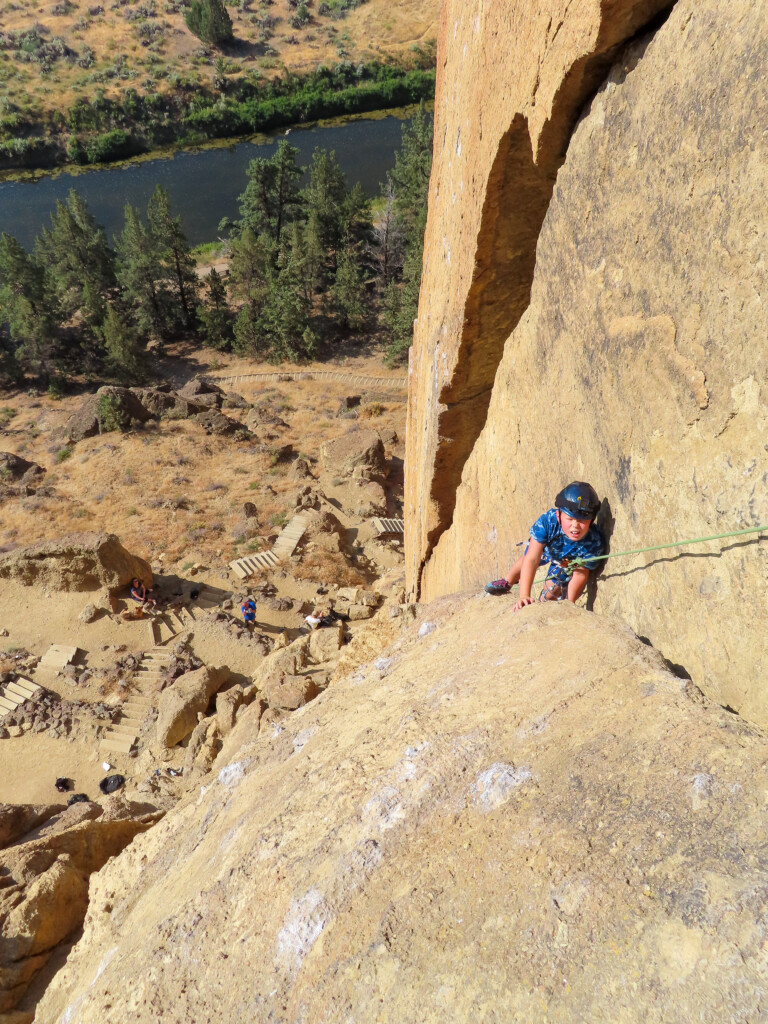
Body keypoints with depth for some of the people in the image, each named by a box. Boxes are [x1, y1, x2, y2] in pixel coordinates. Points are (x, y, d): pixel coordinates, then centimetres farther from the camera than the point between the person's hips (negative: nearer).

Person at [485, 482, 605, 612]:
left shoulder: (595, 543, -43)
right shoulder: (547, 521, -48)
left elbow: (580, 575, -30)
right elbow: (531, 560, -46)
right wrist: (524, 596, -52)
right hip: (545, 548, 0)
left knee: (553, 588, 5)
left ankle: (544, 602, 42)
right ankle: (507, 582, 55)